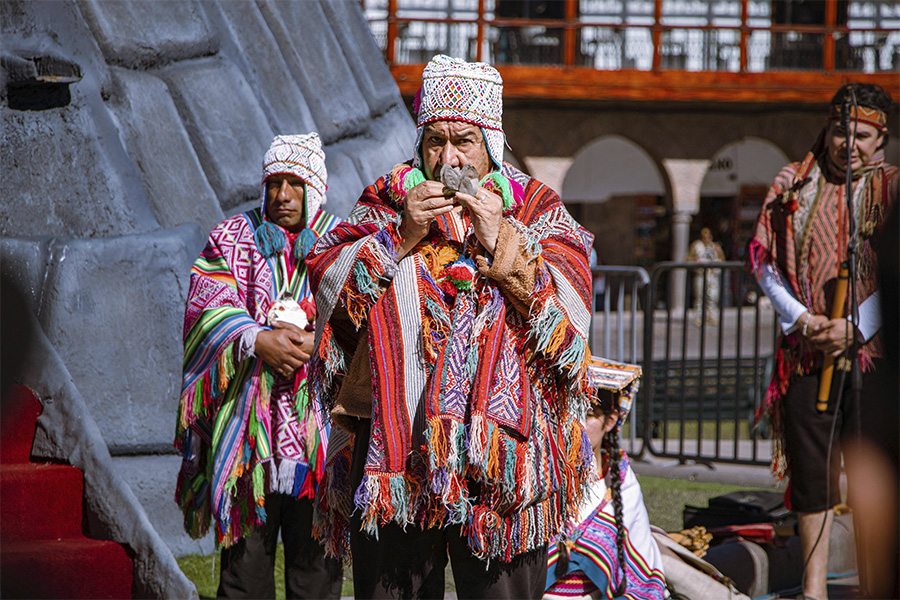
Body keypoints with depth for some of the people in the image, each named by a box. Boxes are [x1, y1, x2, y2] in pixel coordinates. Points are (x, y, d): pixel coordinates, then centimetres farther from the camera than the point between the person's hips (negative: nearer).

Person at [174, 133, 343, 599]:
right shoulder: (232, 238, 13)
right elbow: (209, 306, -1)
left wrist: (313, 341, -16)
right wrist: (259, 340, -18)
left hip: (317, 417, 0)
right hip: (247, 420, 0)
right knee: (246, 556, -1)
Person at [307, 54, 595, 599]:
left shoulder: (535, 210, 9)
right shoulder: (391, 201, 13)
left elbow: (569, 308, -4)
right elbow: (327, 282, 2)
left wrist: (501, 243, -11)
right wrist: (400, 237, -8)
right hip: (393, 445, 2)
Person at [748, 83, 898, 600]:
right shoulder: (793, 183, 8)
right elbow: (764, 260, 8)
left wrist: (856, 327, -14)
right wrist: (801, 319, -6)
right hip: (805, 354, 3)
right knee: (810, 466, 7)